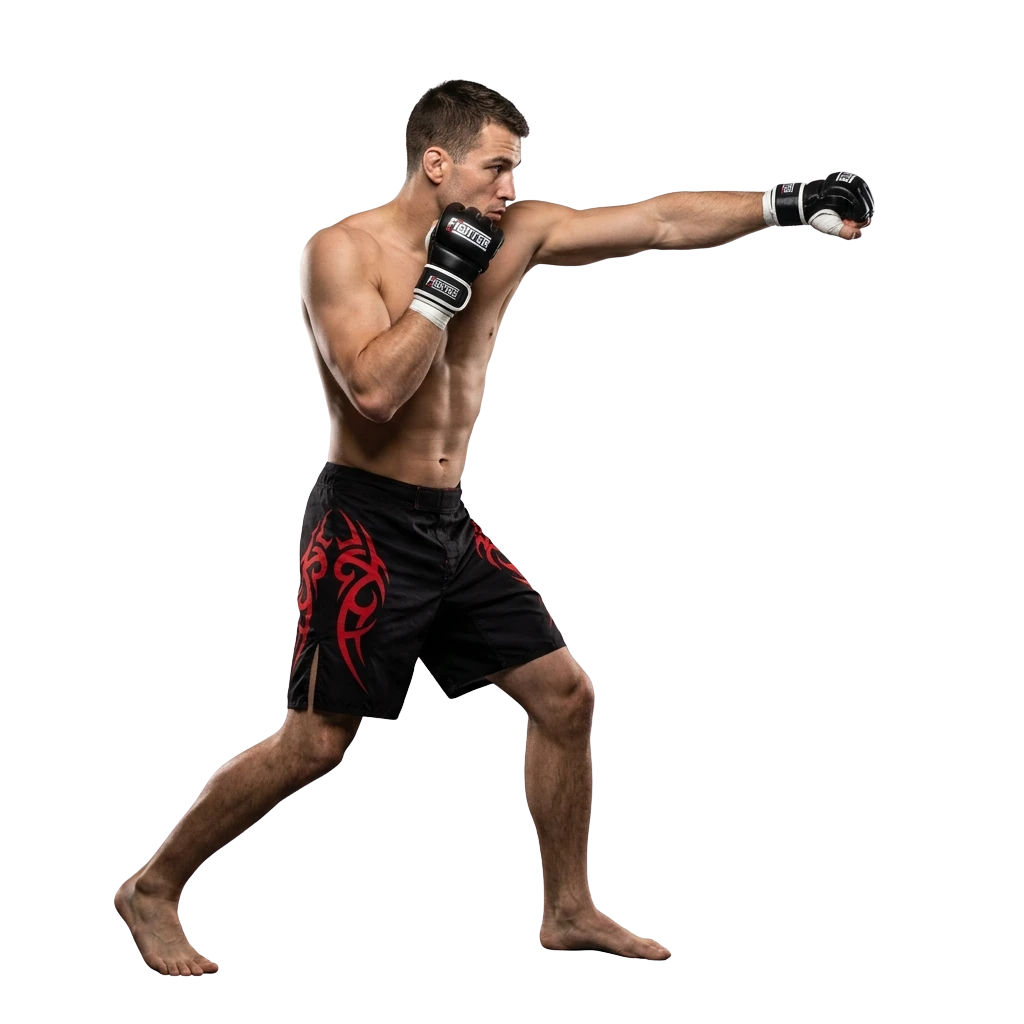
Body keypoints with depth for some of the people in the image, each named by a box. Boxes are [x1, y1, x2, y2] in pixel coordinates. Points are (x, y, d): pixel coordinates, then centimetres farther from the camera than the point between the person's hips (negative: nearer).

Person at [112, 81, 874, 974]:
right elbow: (374, 390, -27)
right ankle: (154, 890, 9)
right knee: (318, 742, -6)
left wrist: (790, 206, -6)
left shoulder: (514, 234, 3)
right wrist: (443, 281, -21)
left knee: (564, 695, 7)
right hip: (366, 526, -7)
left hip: (452, 528, 7)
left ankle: (569, 911, 20)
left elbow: (659, 223, 0)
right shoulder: (347, 249, -14)